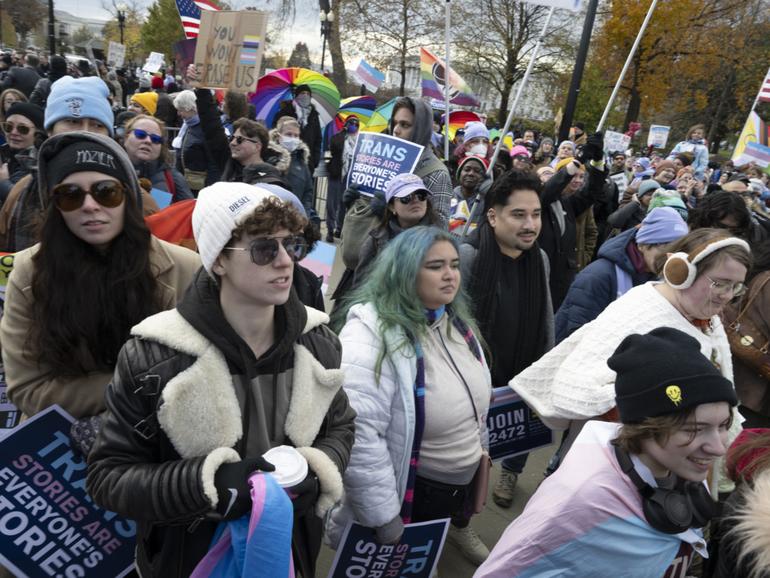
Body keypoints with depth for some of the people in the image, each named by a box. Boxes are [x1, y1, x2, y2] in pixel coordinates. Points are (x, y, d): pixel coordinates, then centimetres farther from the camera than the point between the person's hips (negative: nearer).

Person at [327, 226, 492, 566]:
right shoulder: (372, 332, -29)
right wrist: (382, 517, -28)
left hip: (462, 482, 7)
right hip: (408, 494, -7)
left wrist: (477, 446, 20)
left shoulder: (455, 320, 0)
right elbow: (357, 435, -34)